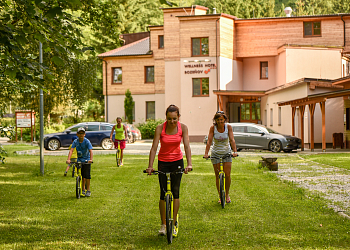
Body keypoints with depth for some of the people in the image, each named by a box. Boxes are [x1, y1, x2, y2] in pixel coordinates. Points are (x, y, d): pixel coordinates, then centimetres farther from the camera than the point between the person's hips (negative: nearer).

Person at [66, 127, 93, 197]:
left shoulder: (87, 141, -17)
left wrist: (91, 159, -41)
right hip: (79, 160, 3)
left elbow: (90, 151, -26)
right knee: (81, 176, 5)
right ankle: (83, 190, 20)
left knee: (87, 175, -7)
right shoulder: (75, 141, -10)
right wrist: (68, 159, -32)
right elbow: (71, 150, -18)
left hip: (86, 160, -3)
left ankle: (88, 190, 5)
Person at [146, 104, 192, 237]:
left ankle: (173, 223, 9)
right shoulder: (160, 128, -16)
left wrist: (189, 164, -31)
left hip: (177, 161, 1)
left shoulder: (183, 127, -12)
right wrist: (150, 166, -27)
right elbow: (154, 147, -19)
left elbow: (187, 146, -18)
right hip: (163, 162, -1)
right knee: (163, 193, -2)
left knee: (175, 192, -3)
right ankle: (163, 224, 11)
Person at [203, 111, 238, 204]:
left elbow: (232, 140, -19)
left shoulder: (228, 127, -11)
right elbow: (209, 141, -19)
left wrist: (235, 151, -32)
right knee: (218, 176, 1)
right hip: (216, 153, 0)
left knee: (227, 175, -5)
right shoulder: (213, 128, -13)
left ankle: (227, 194, 17)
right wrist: (206, 153, -30)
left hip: (227, 153, 0)